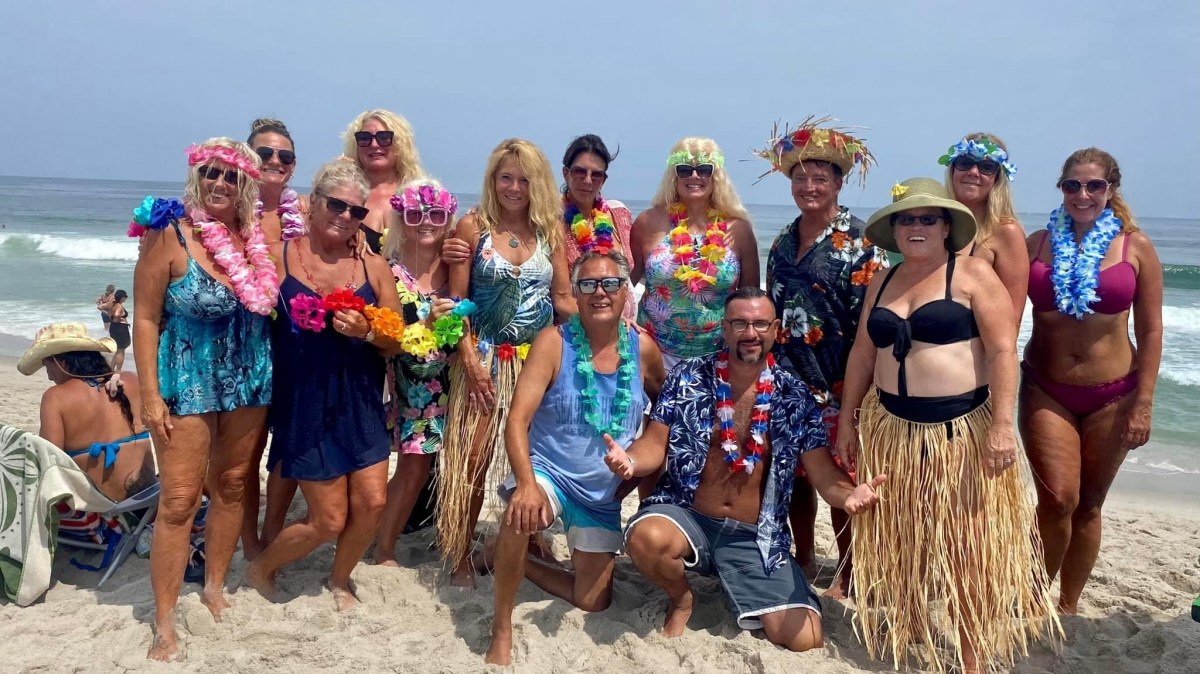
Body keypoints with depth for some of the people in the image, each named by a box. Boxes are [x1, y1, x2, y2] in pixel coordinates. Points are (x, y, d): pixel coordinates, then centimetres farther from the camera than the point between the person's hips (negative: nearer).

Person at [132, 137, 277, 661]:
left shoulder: (256, 236, 0)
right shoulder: (169, 235, -12)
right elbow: (145, 319, -11)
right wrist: (150, 396, -14)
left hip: (250, 381, 5)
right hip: (188, 383, -4)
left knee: (231, 487, 15)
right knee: (179, 501, -1)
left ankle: (214, 588, 35)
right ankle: (164, 625, 12)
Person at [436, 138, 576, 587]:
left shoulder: (551, 230, 5)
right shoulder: (472, 227, -2)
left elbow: (564, 299, 5)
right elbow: (456, 299, -4)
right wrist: (469, 357, -13)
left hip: (539, 357, 3)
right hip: (486, 357, -2)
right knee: (472, 458, -2)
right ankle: (461, 557, 13)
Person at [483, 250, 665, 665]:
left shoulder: (643, 349, -8)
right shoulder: (553, 342, -17)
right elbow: (517, 421, -24)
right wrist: (526, 484, -39)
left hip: (605, 492, 4)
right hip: (548, 472, -4)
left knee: (593, 602, 10)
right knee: (523, 512, -39)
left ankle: (511, 564, 36)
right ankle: (501, 631, -16)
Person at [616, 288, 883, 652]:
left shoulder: (796, 397, 0)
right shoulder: (686, 378, -2)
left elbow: (823, 472, -3)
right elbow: (655, 445, -4)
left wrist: (849, 495, -26)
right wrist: (630, 460, -28)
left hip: (757, 538, 1)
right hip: (687, 515, 0)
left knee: (804, 640, -12)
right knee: (645, 537, -35)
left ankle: (743, 597, 22)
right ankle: (681, 598, 2)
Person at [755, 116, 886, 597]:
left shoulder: (859, 243, -7)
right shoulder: (782, 243, 12)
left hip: (838, 388, -6)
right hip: (787, 383, 6)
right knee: (795, 476, 14)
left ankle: (846, 579, 20)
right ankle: (803, 562, 32)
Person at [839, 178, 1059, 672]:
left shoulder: (973, 274, -6)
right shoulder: (882, 284, 12)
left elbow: (1002, 352, -12)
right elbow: (862, 354, 15)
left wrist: (1001, 426, -19)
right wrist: (847, 419, 12)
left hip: (962, 430, -5)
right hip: (892, 428, 5)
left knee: (969, 545, 1)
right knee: (899, 543, 13)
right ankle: (902, 634, 31)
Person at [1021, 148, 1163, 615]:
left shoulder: (1136, 247, 0)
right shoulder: (1038, 243, 1)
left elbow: (1150, 331, 0)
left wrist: (1143, 404, -4)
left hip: (1111, 394, 1)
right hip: (1045, 390, 0)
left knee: (1089, 506, 9)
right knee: (1058, 499, -11)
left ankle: (1067, 607, 26)